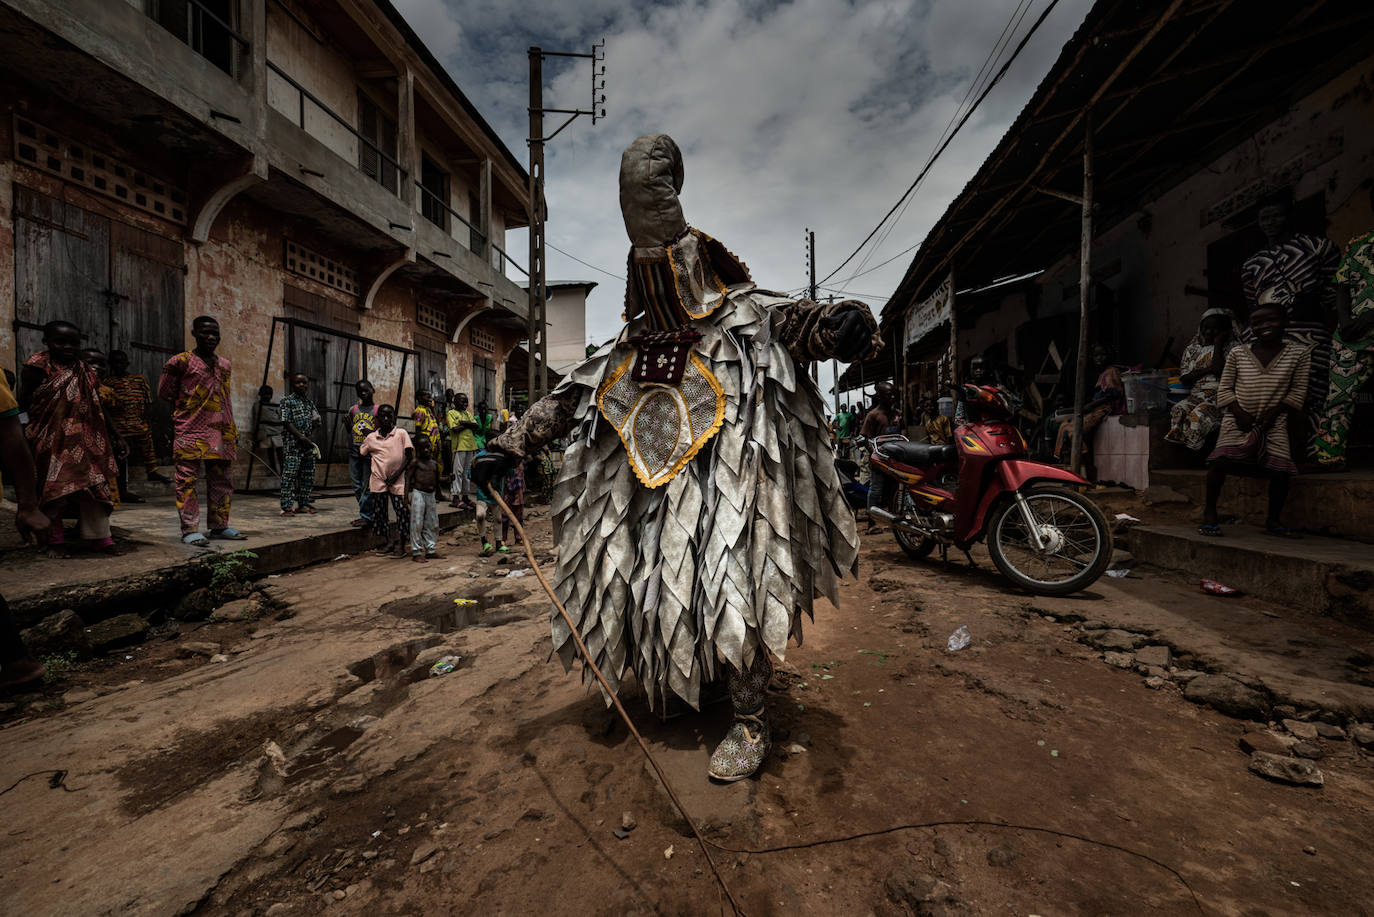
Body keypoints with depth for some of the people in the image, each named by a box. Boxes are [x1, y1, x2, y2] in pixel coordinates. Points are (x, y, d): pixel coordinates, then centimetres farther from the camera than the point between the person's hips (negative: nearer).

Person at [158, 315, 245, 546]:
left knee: (221, 479, 8)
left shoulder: (224, 365, 16)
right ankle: (189, 530, -1)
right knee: (187, 479, -4)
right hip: (190, 430, -5)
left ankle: (219, 526, 17)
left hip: (220, 431, 6)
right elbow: (164, 393, 5)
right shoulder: (181, 361, -1)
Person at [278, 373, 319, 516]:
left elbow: (315, 422, 23)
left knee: (308, 474, 9)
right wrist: (301, 437, -16)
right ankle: (286, 507, -9)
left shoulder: (310, 402, 17)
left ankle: (303, 504, 17)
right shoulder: (287, 401, -2)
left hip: (308, 443, 7)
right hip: (292, 442, -7)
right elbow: (287, 423, -9)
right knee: (290, 473, -10)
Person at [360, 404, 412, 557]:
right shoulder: (371, 437, 8)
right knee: (379, 510, 8)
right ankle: (389, 542, 21)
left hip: (397, 480, -3)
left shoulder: (401, 434, -1)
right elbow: (362, 452, 25)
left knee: (402, 510, -6)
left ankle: (401, 544, 5)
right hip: (378, 479, 3)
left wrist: (398, 473, -10)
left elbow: (410, 456, -4)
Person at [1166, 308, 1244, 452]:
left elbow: (1219, 370, -14)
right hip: (1196, 395, 4)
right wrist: (1207, 370, -6)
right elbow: (1184, 378, 11)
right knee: (1178, 410, -28)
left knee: (1198, 415, -33)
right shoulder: (1193, 348, 17)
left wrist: (1218, 345, -7)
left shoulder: (1232, 347, 4)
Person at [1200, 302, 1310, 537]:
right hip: (1238, 420, -1)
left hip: (1274, 423, 1)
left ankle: (1273, 520, 14)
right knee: (1220, 461, -18)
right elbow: (1224, 388, 6)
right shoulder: (1238, 354, 2)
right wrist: (1237, 411, -8)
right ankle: (1210, 513, -6)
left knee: (1280, 470, -8)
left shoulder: (1299, 352, 3)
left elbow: (1298, 390, 4)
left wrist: (1274, 412, -9)